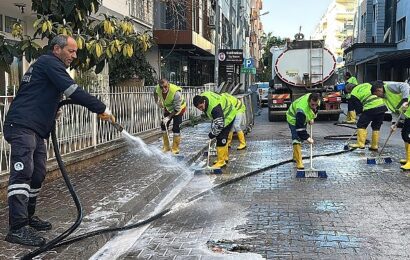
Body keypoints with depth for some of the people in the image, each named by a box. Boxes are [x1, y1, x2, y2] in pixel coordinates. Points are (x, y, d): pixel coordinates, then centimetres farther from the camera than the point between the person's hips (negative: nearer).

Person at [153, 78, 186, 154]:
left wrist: (168, 117, -32)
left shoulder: (176, 93, -40)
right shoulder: (158, 88, -24)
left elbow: (177, 109, -31)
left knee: (176, 128, -12)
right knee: (163, 125, 6)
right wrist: (157, 101, -6)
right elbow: (155, 92, 5)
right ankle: (166, 147, 18)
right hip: (168, 108, 6)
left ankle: (175, 149, 1)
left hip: (179, 108, -6)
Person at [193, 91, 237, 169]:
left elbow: (219, 124, -36)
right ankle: (225, 157, 30)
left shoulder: (215, 108, -41)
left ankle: (221, 162, -8)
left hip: (228, 116, -10)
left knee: (221, 139, -14)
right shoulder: (202, 97, -16)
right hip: (219, 116, 10)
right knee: (219, 137, 17)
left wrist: (213, 134, -23)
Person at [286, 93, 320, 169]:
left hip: (304, 118, 8)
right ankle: (299, 163, -16)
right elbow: (299, 127, -41)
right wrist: (307, 137, -36)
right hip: (294, 119, -8)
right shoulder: (302, 110, -45)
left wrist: (312, 118, -4)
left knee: (301, 138, 18)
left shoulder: (315, 100, -22)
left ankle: (295, 157, 38)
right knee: (297, 139, -18)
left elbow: (316, 109, 5)